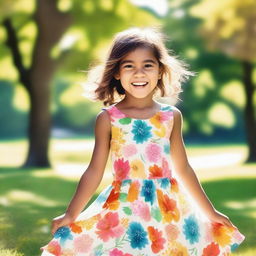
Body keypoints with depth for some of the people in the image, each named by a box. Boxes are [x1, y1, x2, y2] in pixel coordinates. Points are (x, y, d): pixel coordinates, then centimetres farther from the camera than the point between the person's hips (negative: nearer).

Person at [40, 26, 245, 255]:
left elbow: (183, 169, 11)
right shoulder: (108, 118, -2)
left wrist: (210, 212, 14)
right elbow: (94, 172, 1)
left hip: (169, 210, 2)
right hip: (122, 209, -2)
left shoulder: (171, 116, 4)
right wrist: (70, 215, -2)